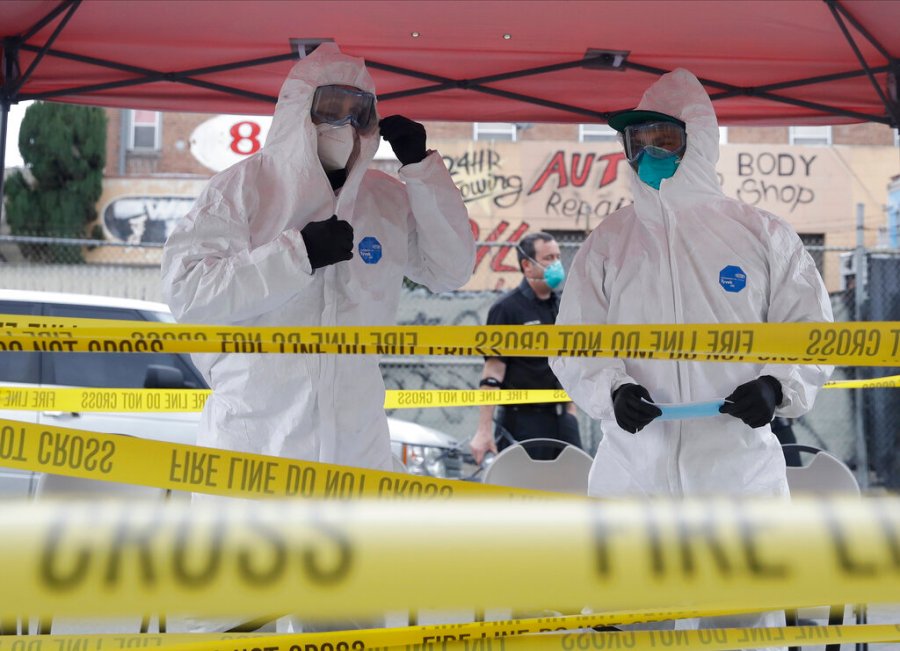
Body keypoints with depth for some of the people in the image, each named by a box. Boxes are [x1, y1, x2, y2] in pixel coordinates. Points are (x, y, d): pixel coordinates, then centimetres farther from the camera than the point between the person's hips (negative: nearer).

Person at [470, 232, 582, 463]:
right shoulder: (507, 308, -9)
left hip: (560, 419, 6)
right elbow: (493, 372, -13)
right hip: (522, 421, -6)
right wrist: (484, 431, -18)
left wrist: (571, 413, 16)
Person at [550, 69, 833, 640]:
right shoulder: (608, 243, 7)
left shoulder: (764, 236, 4)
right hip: (633, 474, 1)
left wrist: (778, 387, -13)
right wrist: (611, 391, -13)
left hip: (740, 470, -1)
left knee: (747, 625, 5)